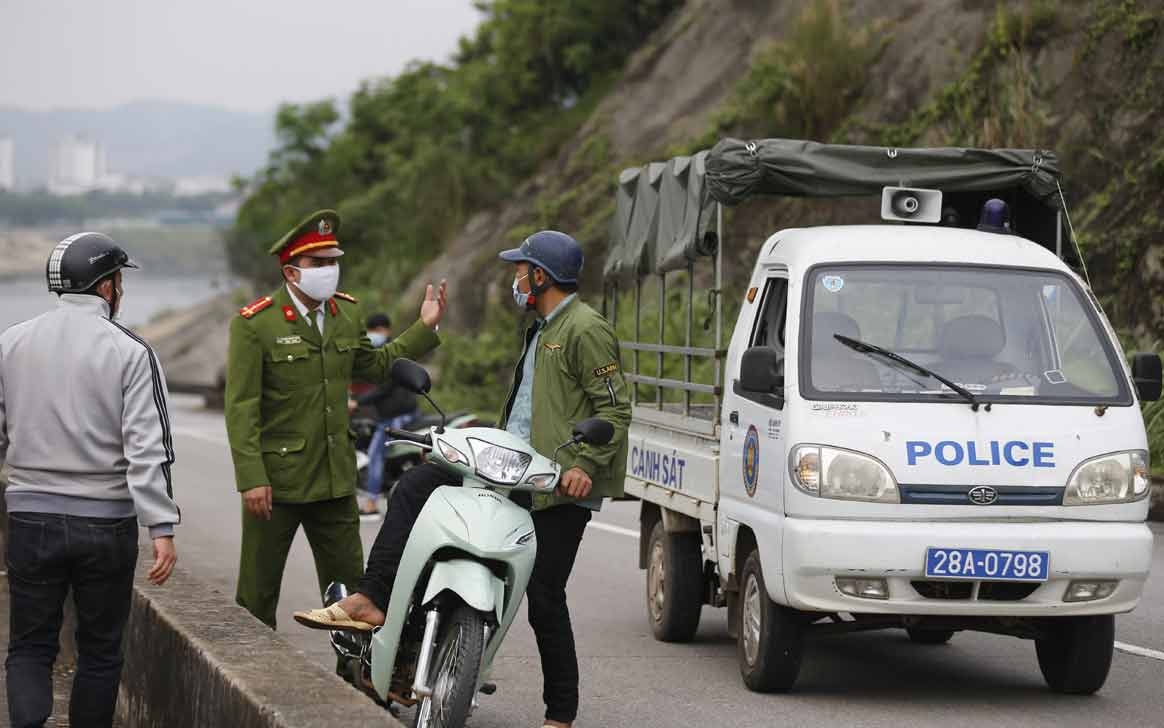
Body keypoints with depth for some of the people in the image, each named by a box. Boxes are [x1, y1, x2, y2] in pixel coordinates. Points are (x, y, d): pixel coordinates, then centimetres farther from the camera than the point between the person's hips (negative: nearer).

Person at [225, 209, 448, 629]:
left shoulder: (346, 313, 8)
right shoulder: (254, 325, -12)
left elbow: (373, 366, 23)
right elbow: (240, 408, -15)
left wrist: (425, 328, 15)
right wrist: (251, 480, -20)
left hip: (335, 480, 5)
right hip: (275, 482, -5)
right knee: (257, 593, 4)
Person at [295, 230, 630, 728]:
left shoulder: (586, 331, -10)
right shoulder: (541, 330, 21)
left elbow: (615, 409, -15)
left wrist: (586, 464, -23)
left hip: (559, 486, -10)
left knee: (544, 599, -6)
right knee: (415, 487, -3)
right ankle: (372, 600, -7)